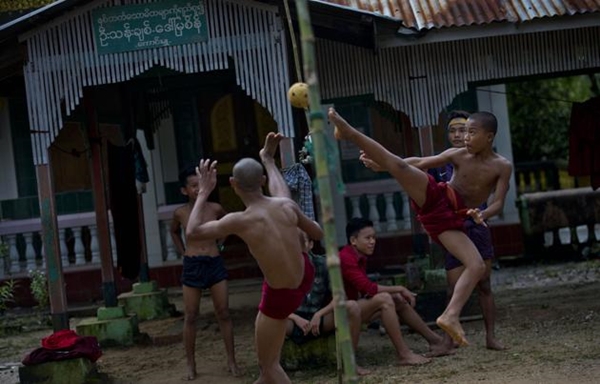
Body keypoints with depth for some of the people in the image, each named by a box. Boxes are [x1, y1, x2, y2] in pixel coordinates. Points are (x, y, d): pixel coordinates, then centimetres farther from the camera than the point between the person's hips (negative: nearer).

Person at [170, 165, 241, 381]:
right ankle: (191, 364, 13)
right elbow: (174, 232, 20)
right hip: (192, 266, 0)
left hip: (215, 263, 0)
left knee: (223, 314, 2)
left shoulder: (215, 209, -3)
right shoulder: (180, 213, -2)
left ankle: (231, 360, 10)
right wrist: (183, 252, 10)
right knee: (190, 316, 4)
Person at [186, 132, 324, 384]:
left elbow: (192, 233, -15)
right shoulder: (287, 205, -14)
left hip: (280, 295, -6)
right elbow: (319, 235, 3)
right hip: (304, 276, 6)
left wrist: (203, 193, -7)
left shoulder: (240, 221, -27)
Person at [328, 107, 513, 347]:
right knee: (400, 166, -26)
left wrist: (482, 215, -29)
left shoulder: (502, 167, 1)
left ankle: (450, 315, -29)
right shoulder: (458, 155, 5)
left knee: (478, 267, -19)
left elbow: (498, 203, -5)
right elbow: (421, 163, 11)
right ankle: (348, 132, -30)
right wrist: (381, 166, 8)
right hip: (434, 197, -1)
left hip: (449, 218, 1)